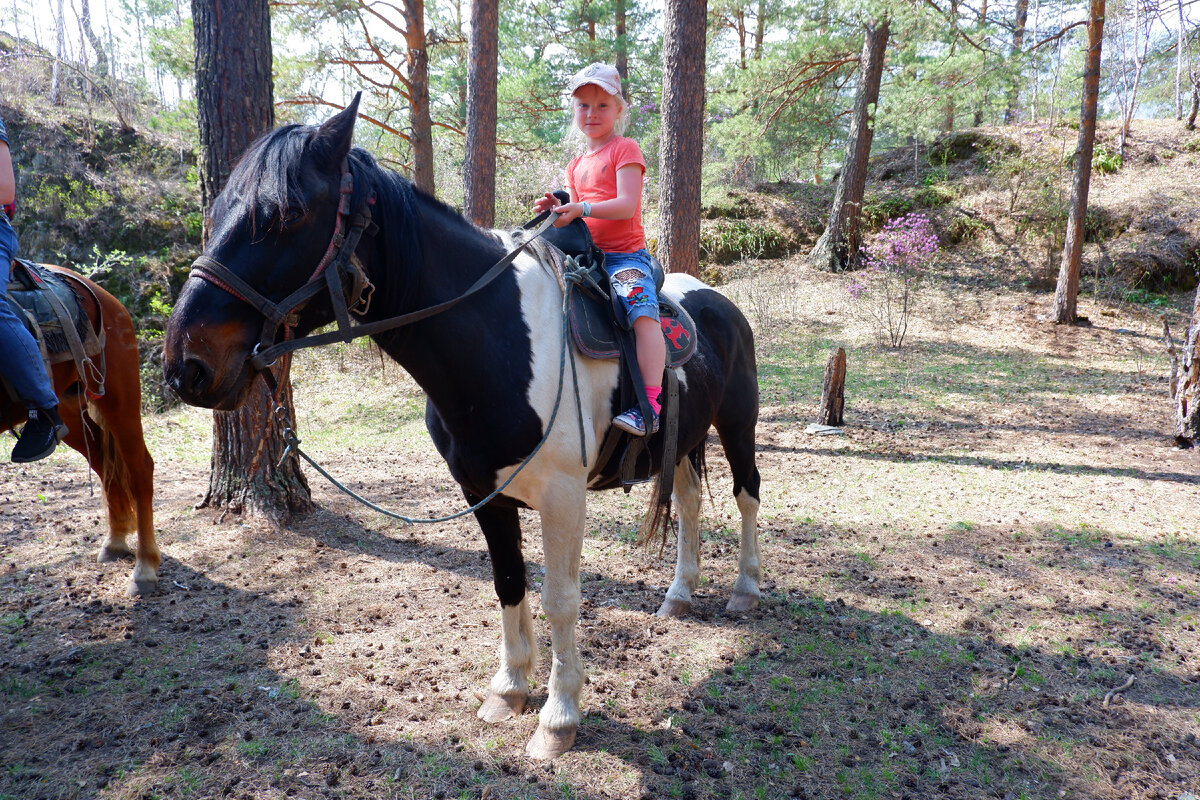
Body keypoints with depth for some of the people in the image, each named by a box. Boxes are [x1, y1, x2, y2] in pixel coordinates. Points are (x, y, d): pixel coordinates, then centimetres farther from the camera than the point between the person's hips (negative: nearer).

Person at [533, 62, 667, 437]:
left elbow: (625, 206, -14)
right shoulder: (576, 165, 21)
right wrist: (557, 208, 0)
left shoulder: (625, 149, 0)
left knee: (642, 310, -29)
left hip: (626, 255, -7)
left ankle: (650, 406, -34)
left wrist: (581, 208, -26)